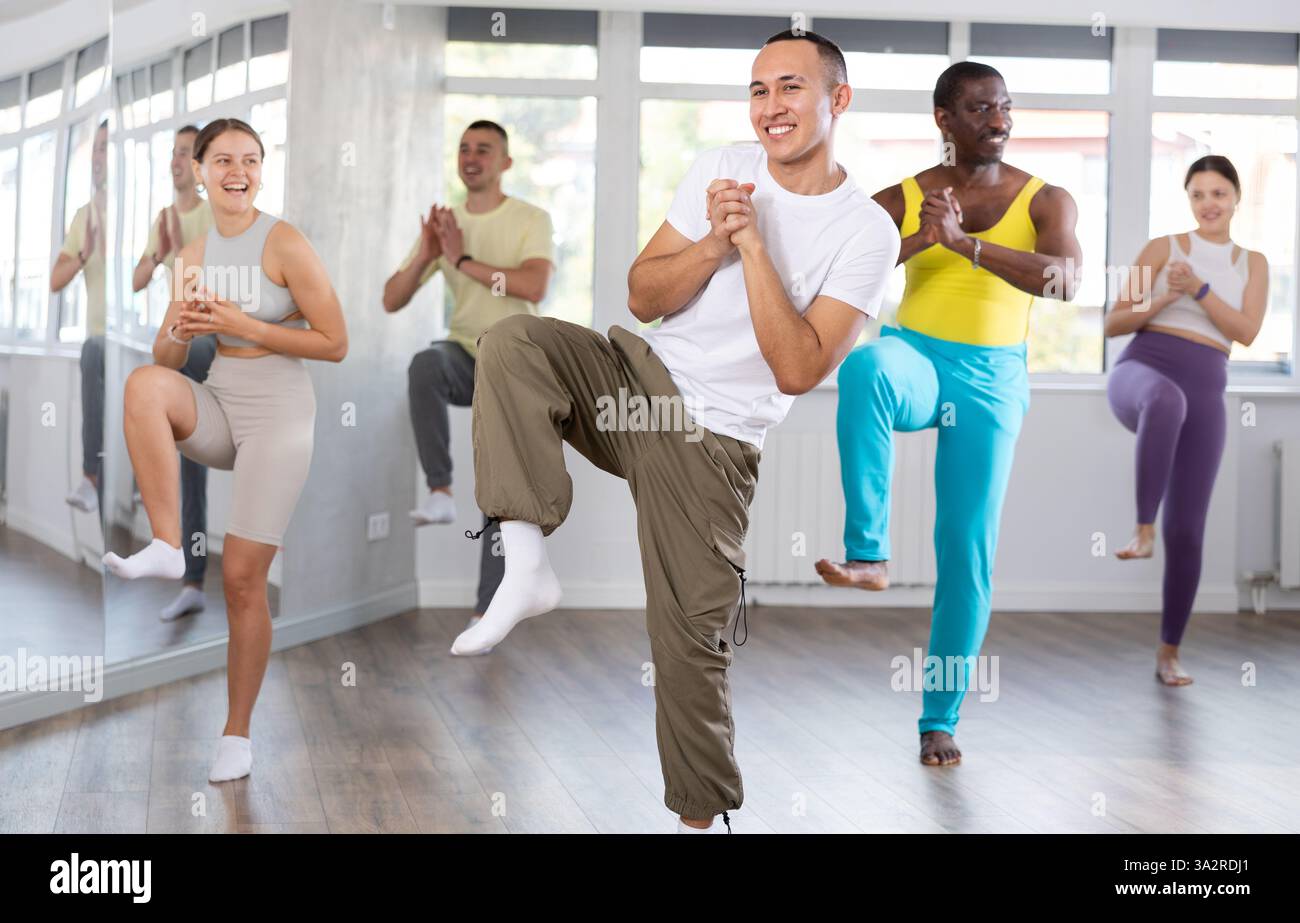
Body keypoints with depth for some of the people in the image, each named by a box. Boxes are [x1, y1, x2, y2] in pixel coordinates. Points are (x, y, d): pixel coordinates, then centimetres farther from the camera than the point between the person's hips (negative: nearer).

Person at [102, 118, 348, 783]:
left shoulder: (284, 243, -10)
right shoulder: (192, 256, 7)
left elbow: (335, 343, -12)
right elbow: (166, 358, 11)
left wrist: (243, 325, -18)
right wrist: (180, 333, -13)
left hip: (278, 416, -5)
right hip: (217, 409, 5)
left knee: (242, 577, -5)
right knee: (145, 383, -29)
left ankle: (237, 732, 11)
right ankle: (166, 545, -25)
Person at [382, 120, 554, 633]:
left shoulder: (531, 220, -6)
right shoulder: (444, 223, 5)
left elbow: (534, 287, -25)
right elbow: (391, 302, 2)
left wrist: (464, 260, -24)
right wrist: (425, 255, -16)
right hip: (464, 356, 2)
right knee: (425, 365, -36)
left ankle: (486, 610, 3)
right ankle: (439, 491, -28)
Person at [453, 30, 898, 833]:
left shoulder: (867, 232, -8)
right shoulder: (721, 169, 4)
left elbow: (797, 371, -17)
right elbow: (642, 297, 2)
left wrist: (754, 243, -20)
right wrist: (714, 243, -16)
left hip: (711, 441, -3)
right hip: (636, 377, 4)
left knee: (693, 632, -5)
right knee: (512, 342, -25)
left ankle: (703, 814, 15)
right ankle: (527, 567, -26)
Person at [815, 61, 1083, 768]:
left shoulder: (1044, 200, 0)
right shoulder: (901, 200, 1)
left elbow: (1064, 280, -20)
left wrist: (963, 241, -28)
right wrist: (918, 241, -24)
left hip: (991, 382, 1)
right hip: (916, 361, 0)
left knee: (967, 549, -2)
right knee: (866, 365, -39)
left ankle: (940, 720, 11)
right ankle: (868, 554, -36)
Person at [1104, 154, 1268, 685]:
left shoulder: (1253, 264, 16)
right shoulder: (1161, 248, 9)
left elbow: (1246, 333, -1)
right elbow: (1113, 325, 6)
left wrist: (1197, 288, -12)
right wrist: (1162, 300, -12)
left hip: (1203, 394, 3)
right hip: (1141, 371, -3)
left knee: (1187, 533, -1)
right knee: (1166, 399, -44)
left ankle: (1169, 653, 13)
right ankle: (1143, 528, -39)